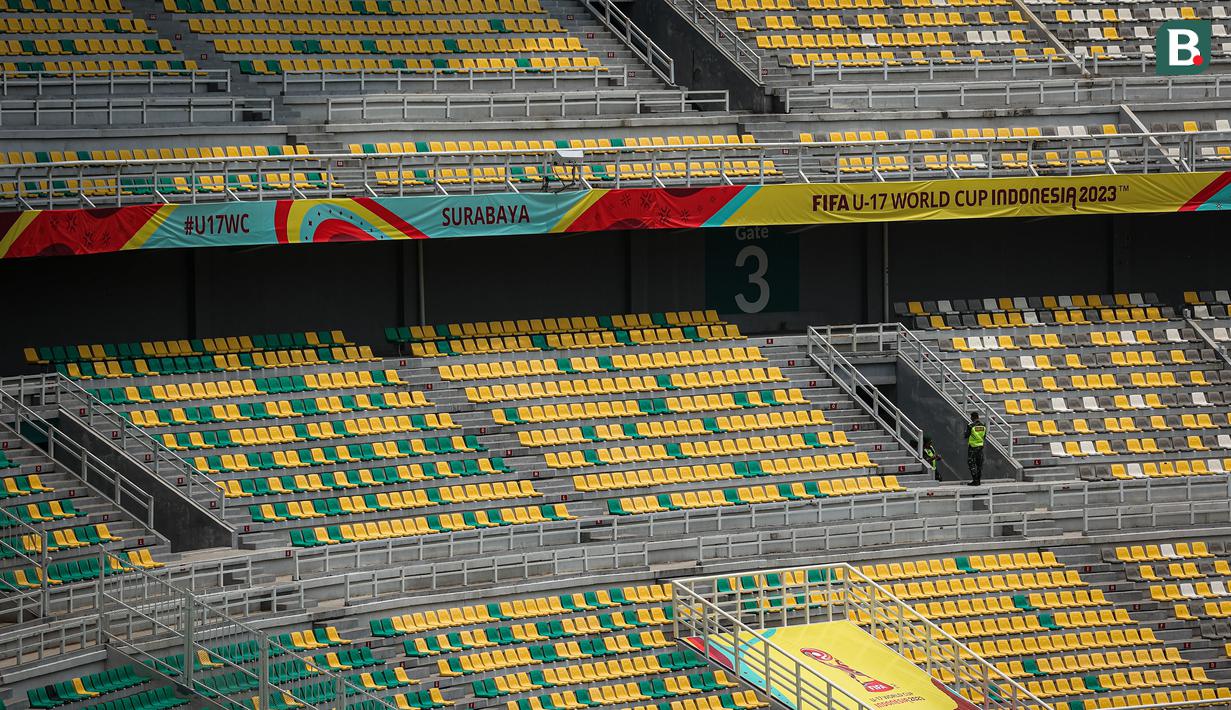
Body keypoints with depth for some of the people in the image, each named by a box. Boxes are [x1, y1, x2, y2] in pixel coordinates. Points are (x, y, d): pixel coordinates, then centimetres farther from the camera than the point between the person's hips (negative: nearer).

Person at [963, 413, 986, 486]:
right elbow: (984, 436, 9)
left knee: (971, 463, -1)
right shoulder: (983, 426, 2)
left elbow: (966, 435, -8)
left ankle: (975, 480, -7)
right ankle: (979, 480, 15)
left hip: (972, 446, -6)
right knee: (979, 464, 13)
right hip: (980, 446, 6)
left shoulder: (971, 426, -15)